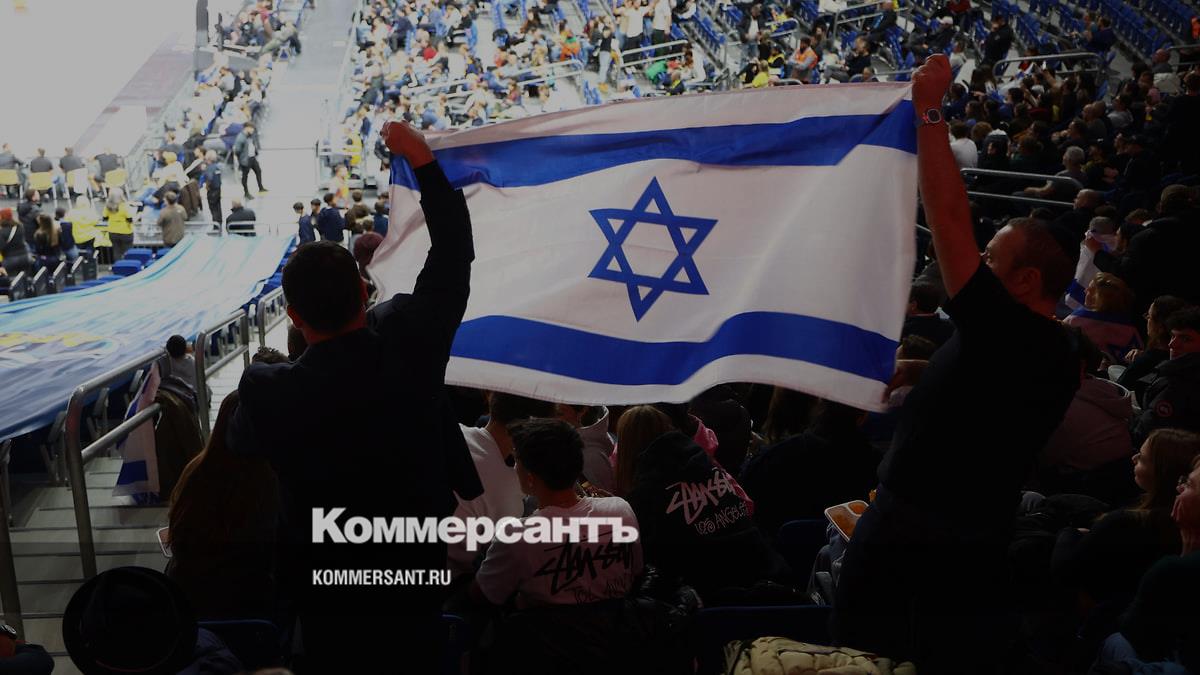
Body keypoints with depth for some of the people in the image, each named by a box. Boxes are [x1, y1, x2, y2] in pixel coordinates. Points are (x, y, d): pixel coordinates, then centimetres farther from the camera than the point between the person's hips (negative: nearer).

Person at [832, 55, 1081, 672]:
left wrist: (929, 111, -21)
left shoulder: (1007, 334, -23)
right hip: (978, 532, 9)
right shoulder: (1054, 353, 5)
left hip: (914, 529, -9)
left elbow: (948, 220, -27)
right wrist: (918, 370, 3)